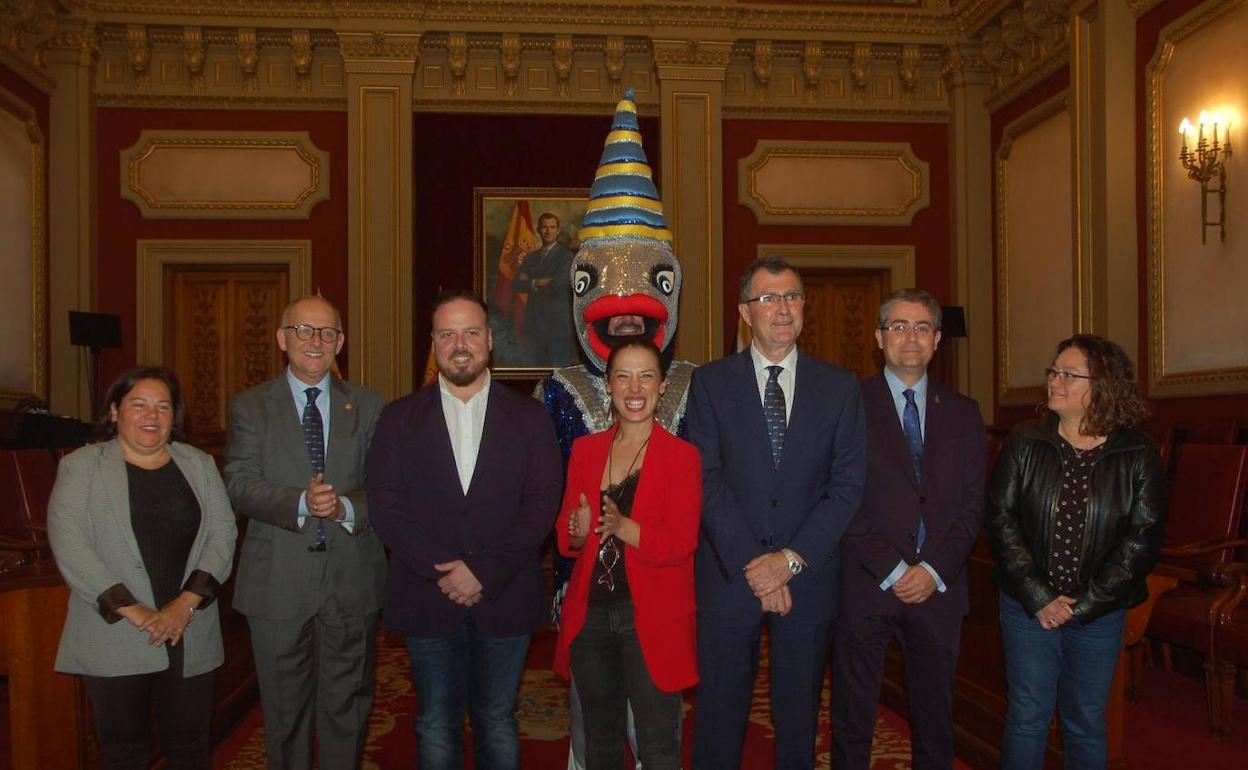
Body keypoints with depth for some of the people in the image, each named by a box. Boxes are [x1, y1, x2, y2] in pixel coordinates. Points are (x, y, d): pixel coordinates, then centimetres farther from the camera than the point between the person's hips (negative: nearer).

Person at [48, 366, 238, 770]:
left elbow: (223, 533, 2)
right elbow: (69, 544, -8)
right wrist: (131, 611, -16)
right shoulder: (81, 467, 1)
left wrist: (186, 603, -12)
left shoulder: (200, 465, 9)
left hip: (190, 635, 2)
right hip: (114, 637, -2)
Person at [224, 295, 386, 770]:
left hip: (351, 581, 1)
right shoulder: (249, 406, 2)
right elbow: (239, 486, -9)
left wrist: (346, 506, -22)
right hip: (278, 584, -1)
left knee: (347, 708, 14)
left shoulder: (368, 407, 6)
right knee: (285, 712, 14)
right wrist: (300, 502, -25)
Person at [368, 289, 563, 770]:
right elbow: (386, 506, -3)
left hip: (505, 599, 0)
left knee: (497, 723, 11)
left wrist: (484, 572, -13)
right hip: (427, 600, 1)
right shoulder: (400, 419, 5)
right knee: (436, 728, 10)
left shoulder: (528, 416, 3)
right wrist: (444, 572, -13)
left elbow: (543, 504, -4)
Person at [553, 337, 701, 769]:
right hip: (590, 614, 4)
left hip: (652, 620, -4)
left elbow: (681, 543, -12)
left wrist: (625, 528, -28)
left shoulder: (682, 456, -5)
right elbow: (565, 537, 9)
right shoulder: (585, 450, 8)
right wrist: (578, 531, -14)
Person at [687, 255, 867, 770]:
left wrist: (791, 558, -12)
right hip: (727, 574, -1)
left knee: (799, 715, 14)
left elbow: (847, 486, -2)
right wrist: (750, 563, -14)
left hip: (809, 576, 1)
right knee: (719, 714, 10)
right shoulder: (710, 383, 0)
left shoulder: (840, 388, 4)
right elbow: (707, 481, -6)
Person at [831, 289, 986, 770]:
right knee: (853, 718, 6)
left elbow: (972, 503, 6)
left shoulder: (962, 413, 11)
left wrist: (934, 570, -6)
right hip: (865, 586, -3)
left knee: (935, 718, 13)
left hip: (939, 586, 3)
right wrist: (891, 569, -11)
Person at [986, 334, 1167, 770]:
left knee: (1086, 724, 12)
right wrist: (1038, 598, -12)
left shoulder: (1139, 455, -4)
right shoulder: (1024, 443, -3)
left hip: (1099, 614, 0)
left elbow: (1142, 538, -6)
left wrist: (1083, 604, -11)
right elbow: (1001, 520, -5)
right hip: (1028, 607, 0)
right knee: (1027, 717, 8)